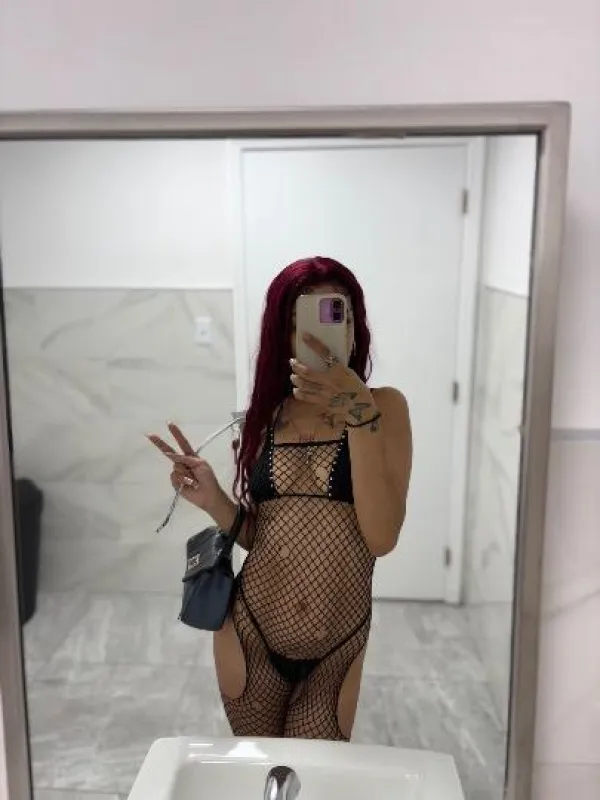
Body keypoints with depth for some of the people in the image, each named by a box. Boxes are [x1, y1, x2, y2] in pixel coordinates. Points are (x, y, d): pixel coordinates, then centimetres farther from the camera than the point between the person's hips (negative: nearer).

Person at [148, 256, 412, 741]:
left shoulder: (385, 407, -9)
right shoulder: (266, 414, 1)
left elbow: (381, 537, -20)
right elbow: (258, 535, 7)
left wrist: (359, 415, -25)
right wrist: (213, 501, -12)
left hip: (336, 645, -2)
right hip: (252, 632, 3)